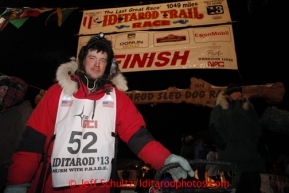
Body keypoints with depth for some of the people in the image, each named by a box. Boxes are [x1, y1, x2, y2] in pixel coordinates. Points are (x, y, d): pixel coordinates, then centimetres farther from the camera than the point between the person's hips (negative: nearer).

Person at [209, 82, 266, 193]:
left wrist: (254, 143, 8)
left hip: (251, 156, 4)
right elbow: (214, 131, 3)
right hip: (231, 158, -3)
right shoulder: (219, 110, 9)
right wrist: (227, 145, -7)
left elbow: (257, 128, 23)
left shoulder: (249, 108, 21)